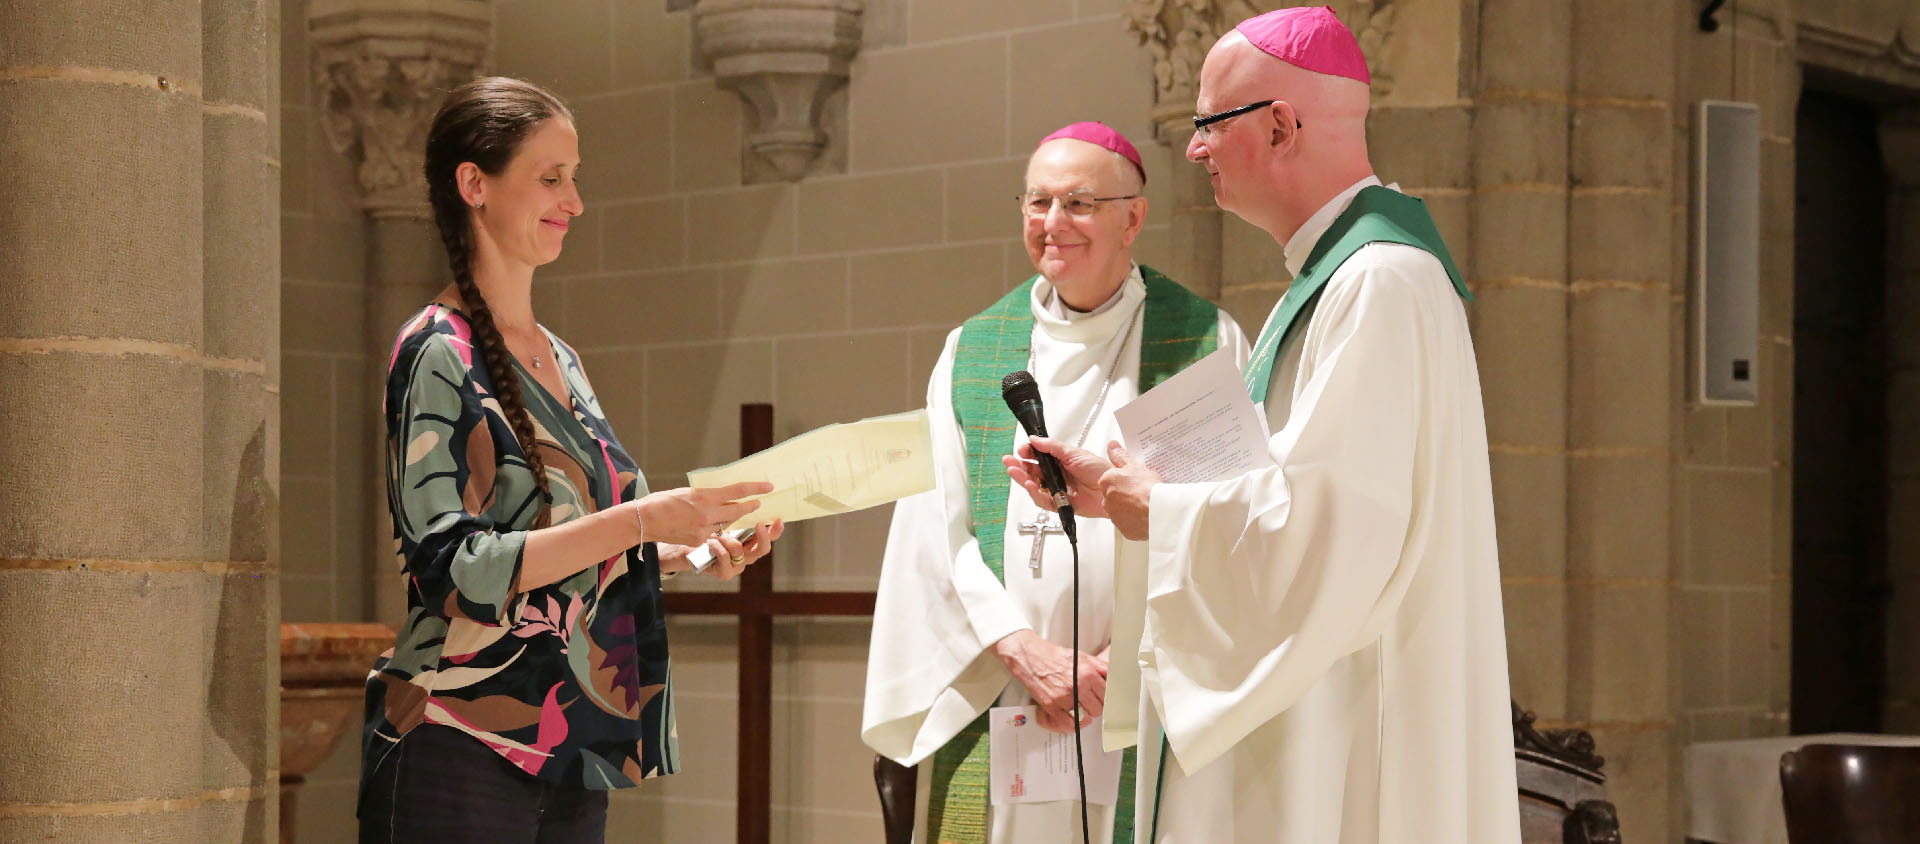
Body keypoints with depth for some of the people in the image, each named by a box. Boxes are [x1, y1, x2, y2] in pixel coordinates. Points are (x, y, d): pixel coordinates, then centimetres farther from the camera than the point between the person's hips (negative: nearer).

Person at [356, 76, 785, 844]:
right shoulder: (439, 354, -9)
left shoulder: (559, 360, 14)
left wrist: (690, 551, 4)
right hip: (464, 750, -7)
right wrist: (640, 520, -21)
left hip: (572, 750, 7)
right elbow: (452, 565, -18)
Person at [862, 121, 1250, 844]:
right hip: (996, 709, 2)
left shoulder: (1207, 344, 2)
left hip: (1149, 719, -2)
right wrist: (1022, 649, -11)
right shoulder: (971, 351, 10)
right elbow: (937, 527, 3)